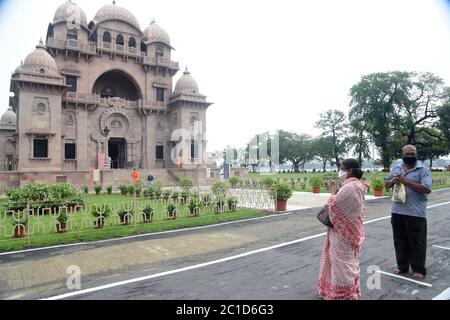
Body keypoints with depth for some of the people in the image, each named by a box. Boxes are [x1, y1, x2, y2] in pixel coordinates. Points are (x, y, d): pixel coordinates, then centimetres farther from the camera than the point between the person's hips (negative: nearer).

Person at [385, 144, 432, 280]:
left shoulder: (423, 170, -7)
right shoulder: (396, 168, 10)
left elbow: (427, 189, -18)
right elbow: (387, 184, 17)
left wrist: (406, 181, -20)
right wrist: (393, 181, -7)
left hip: (415, 213, -5)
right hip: (397, 211, 5)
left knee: (417, 242, 6)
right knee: (400, 241, 14)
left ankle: (418, 269, 21)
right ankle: (402, 266, 29)